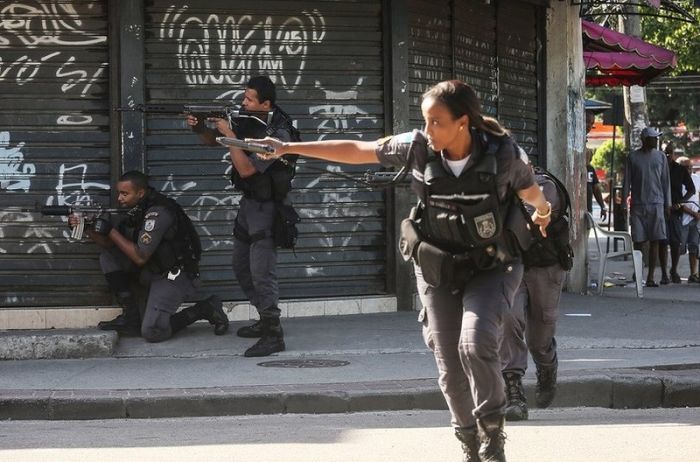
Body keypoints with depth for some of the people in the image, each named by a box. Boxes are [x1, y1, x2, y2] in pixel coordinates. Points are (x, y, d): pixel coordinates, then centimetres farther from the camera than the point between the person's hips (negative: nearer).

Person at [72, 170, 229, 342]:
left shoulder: (158, 212, -23)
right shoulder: (136, 209, 6)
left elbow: (140, 257, -24)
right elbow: (110, 244, 6)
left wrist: (110, 230, -20)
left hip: (176, 276, -9)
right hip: (152, 272, 9)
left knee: (152, 332, -21)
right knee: (108, 257, -2)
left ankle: (205, 309, -1)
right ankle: (131, 317, 0)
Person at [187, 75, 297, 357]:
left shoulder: (278, 134, -22)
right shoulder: (248, 122, 2)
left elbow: (246, 169, -26)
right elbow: (212, 141, 13)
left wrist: (230, 135, -22)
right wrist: (199, 128, -9)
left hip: (266, 207, -9)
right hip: (248, 203, 9)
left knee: (262, 272, -15)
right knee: (242, 268, 17)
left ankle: (274, 336, -15)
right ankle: (266, 320, 28)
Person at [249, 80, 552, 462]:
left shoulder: (500, 154, -19)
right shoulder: (418, 148, -14)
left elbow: (530, 191, 3)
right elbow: (355, 151, -4)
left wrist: (543, 212, 24)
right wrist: (290, 148, -3)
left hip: (490, 268, -3)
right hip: (438, 270, 3)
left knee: (475, 344, -26)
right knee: (450, 368, 3)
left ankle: (492, 431, -5)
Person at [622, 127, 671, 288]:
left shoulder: (660, 157, 8)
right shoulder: (632, 157, 4)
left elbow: (666, 181, 11)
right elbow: (627, 182, 7)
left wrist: (668, 204, 6)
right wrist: (623, 204, 1)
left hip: (656, 204, 1)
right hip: (638, 205, -1)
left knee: (654, 242, -4)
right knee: (638, 242, -2)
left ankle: (650, 277, -2)